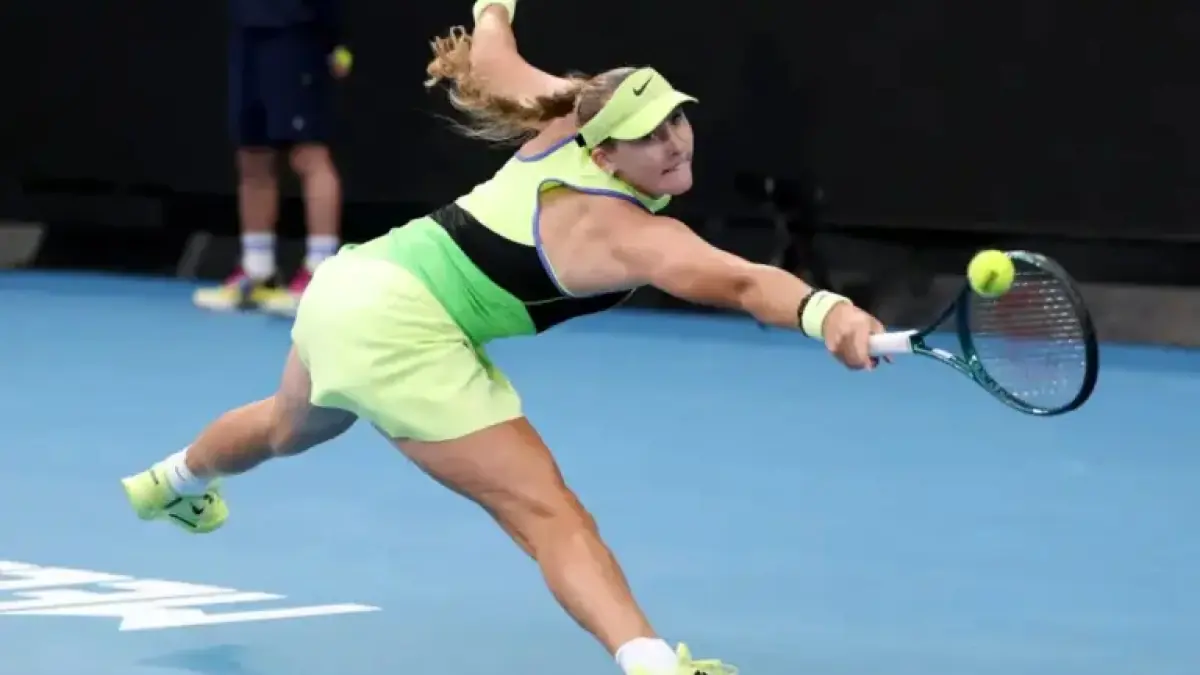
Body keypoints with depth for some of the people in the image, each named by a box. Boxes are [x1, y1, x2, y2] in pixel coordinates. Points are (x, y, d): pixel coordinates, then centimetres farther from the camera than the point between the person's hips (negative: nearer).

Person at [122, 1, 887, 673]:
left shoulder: (566, 121, -2)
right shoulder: (628, 233, -25)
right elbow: (740, 281, -44)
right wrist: (824, 313, -62)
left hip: (353, 279, 10)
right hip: (402, 334, -10)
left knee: (288, 428, 42)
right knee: (551, 517, -20)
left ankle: (175, 481, 72)